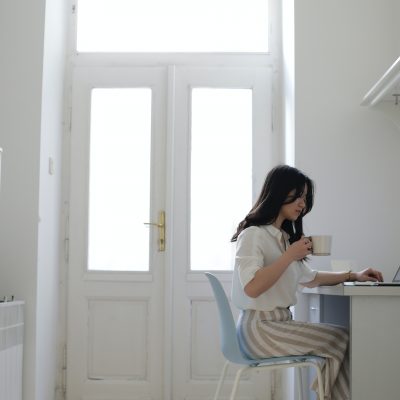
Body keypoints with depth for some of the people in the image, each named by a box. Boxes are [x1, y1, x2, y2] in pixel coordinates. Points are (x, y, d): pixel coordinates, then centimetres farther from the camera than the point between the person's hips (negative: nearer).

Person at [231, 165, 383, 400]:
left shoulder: (283, 237, 19)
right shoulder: (253, 234, -10)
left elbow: (309, 277, 28)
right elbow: (251, 287, -23)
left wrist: (353, 276, 21)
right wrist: (290, 255, -19)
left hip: (280, 323, 8)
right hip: (259, 329, -8)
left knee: (340, 339, -9)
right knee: (342, 339, -10)